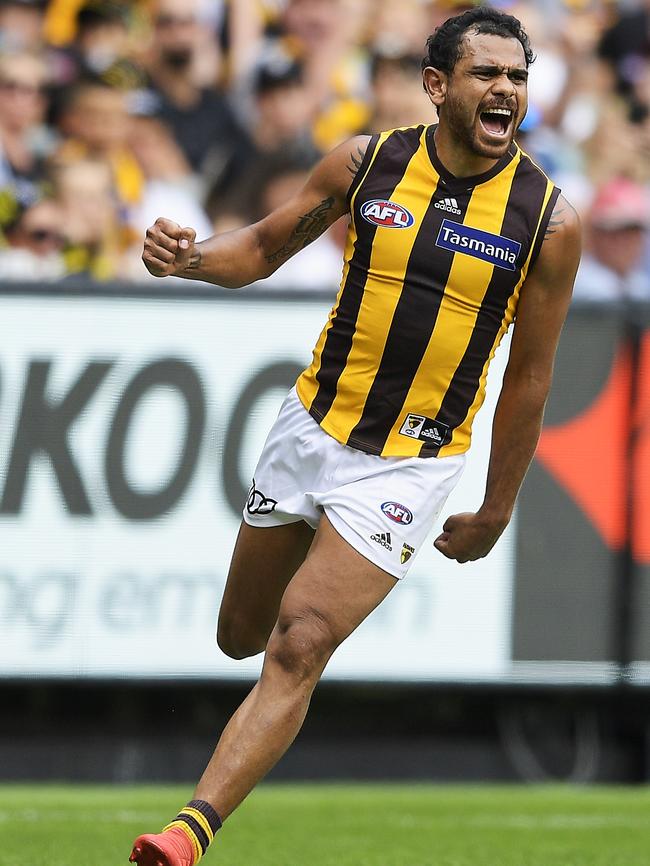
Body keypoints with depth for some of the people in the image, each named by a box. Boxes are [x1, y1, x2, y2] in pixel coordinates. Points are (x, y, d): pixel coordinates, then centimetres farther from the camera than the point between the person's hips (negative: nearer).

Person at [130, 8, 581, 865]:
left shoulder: (547, 218, -10)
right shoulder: (366, 163, -5)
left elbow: (529, 376, -1)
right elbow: (264, 248, 10)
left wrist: (495, 512, 5)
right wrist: (190, 256, -13)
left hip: (409, 465, -4)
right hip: (311, 429, 4)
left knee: (297, 651, -16)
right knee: (243, 635, 18)